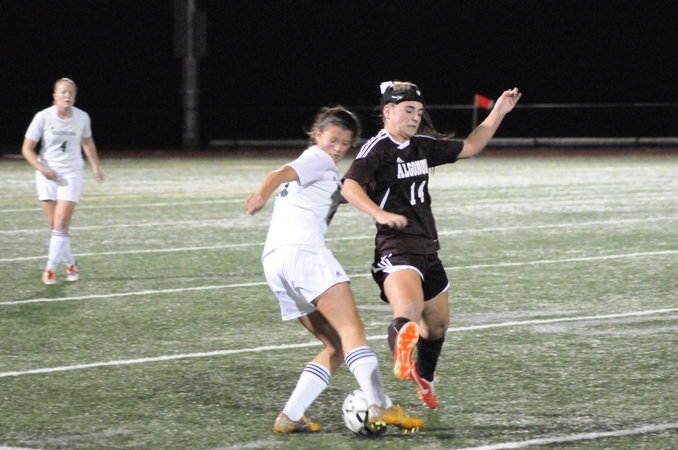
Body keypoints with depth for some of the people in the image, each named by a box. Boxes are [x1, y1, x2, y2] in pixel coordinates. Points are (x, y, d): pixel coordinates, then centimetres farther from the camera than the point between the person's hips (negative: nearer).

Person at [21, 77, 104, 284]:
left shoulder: (82, 117, -3)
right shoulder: (43, 117, -9)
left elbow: (87, 142, 18)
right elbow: (27, 148, -4)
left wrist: (95, 166, 18)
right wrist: (41, 168, -18)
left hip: (71, 174, 0)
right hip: (47, 174, 0)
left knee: (61, 223, -13)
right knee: (54, 225, 0)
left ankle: (50, 269, -11)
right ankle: (71, 265, 18)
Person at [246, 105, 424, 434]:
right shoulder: (318, 158, 6)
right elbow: (281, 174, -14)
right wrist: (263, 194, -34)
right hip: (302, 249, -9)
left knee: (337, 347, 9)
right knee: (352, 330, -19)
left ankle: (289, 417, -3)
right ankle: (379, 407, -36)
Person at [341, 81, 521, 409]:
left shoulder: (423, 146, 13)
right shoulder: (376, 149, -11)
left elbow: (468, 148, 26)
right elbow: (350, 187, -27)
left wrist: (498, 114, 20)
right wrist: (380, 213, -44)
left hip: (428, 248, 8)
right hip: (396, 247, -8)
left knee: (437, 323, 23)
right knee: (408, 312, -36)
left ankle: (424, 380, 46)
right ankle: (401, 364, -59)